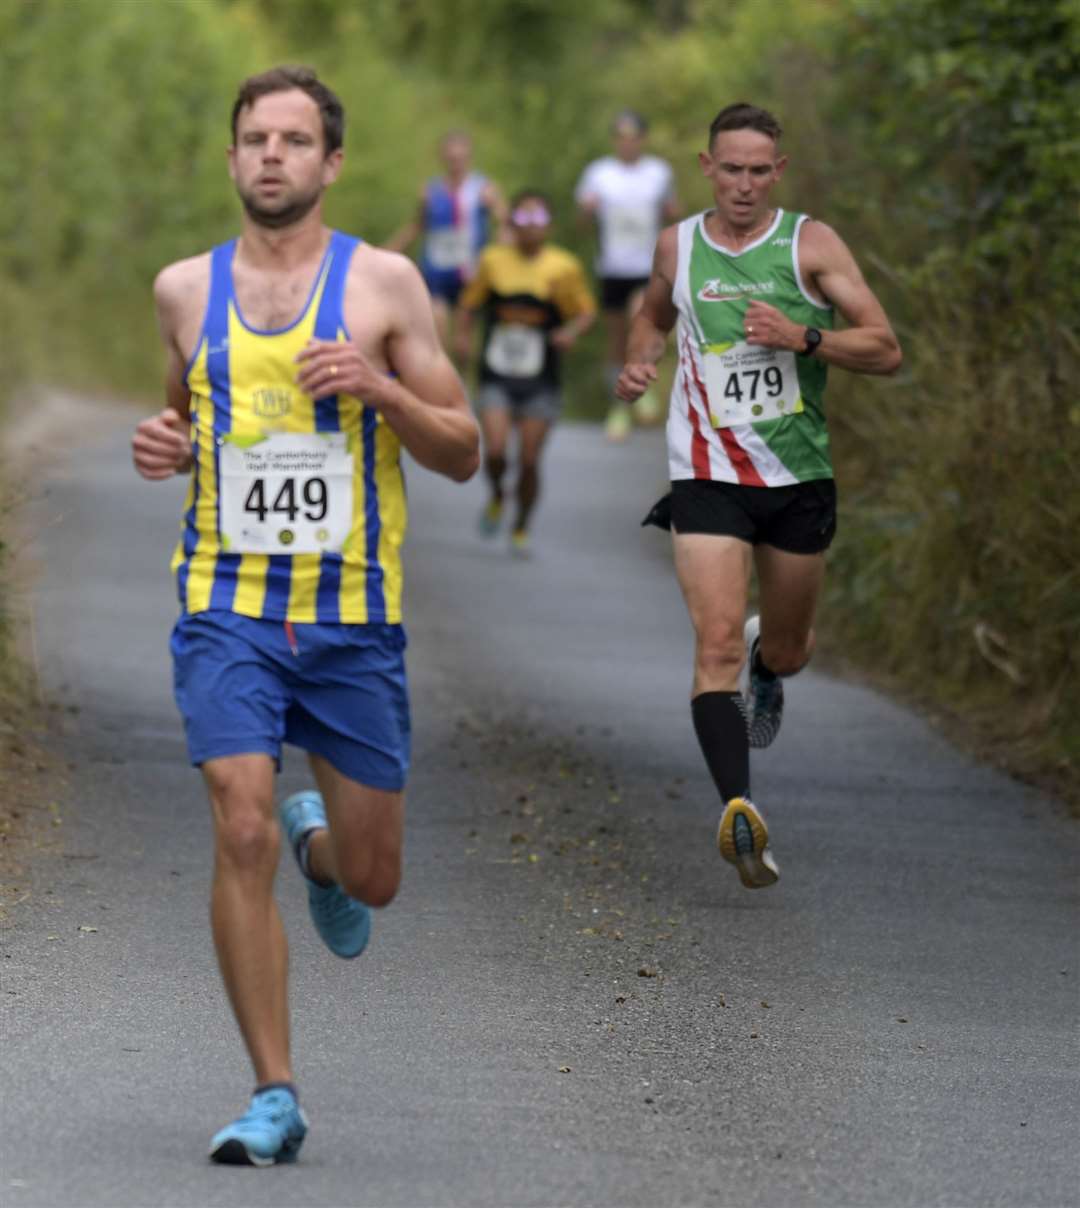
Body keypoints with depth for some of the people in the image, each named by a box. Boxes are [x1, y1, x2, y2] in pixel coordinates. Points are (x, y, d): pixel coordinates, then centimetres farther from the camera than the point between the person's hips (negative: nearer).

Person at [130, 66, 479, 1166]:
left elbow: (463, 453, 1)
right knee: (242, 837, -16)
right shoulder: (184, 289, 7)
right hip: (227, 603, 0)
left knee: (370, 876, 6)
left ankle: (317, 842, 45)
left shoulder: (383, 283, 0)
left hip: (354, 614, 0)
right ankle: (273, 1097, -7)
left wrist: (379, 386, -16)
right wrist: (162, 446, 2)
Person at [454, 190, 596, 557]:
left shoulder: (564, 268, -3)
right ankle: (496, 498, 18)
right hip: (496, 378, 0)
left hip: (540, 384, 0)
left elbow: (587, 312, 5)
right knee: (495, 450, -16)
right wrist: (463, 336, -6)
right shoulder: (493, 260, 1)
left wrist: (571, 331, -16)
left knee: (529, 461, -1)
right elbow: (468, 305, 12)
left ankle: (521, 530, 23)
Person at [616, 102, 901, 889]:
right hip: (708, 476, 0)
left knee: (787, 649, 17)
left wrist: (802, 337, -23)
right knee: (718, 641, -19)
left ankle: (768, 670, 56)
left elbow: (887, 351, -8)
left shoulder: (810, 244, -5)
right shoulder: (678, 247, 4)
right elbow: (655, 313, 27)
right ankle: (739, 810, -30)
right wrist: (639, 362, 6)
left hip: (799, 476, 0)